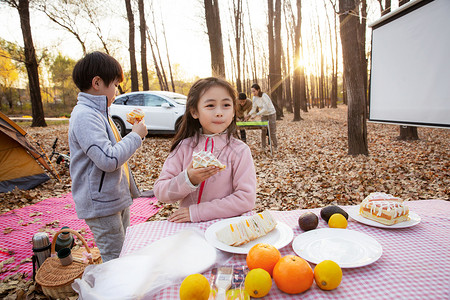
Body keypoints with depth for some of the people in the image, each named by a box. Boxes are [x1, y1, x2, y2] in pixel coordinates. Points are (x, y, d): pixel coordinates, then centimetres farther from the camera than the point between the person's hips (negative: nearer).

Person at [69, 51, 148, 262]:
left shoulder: (97, 112, 12)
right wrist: (135, 136, -18)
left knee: (124, 254, 22)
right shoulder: (84, 116, -21)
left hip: (116, 198, 10)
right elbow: (108, 160, -28)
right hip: (101, 204, -10)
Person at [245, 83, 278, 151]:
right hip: (263, 115, 5)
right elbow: (254, 108, -1)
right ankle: (263, 147, 9)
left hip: (271, 114, -5)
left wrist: (256, 115, -35)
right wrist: (249, 115, -16)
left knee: (272, 132, -1)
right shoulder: (254, 98, -7)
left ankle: (275, 146, 15)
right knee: (263, 131, 0)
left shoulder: (264, 96, -27)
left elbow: (265, 109, -30)